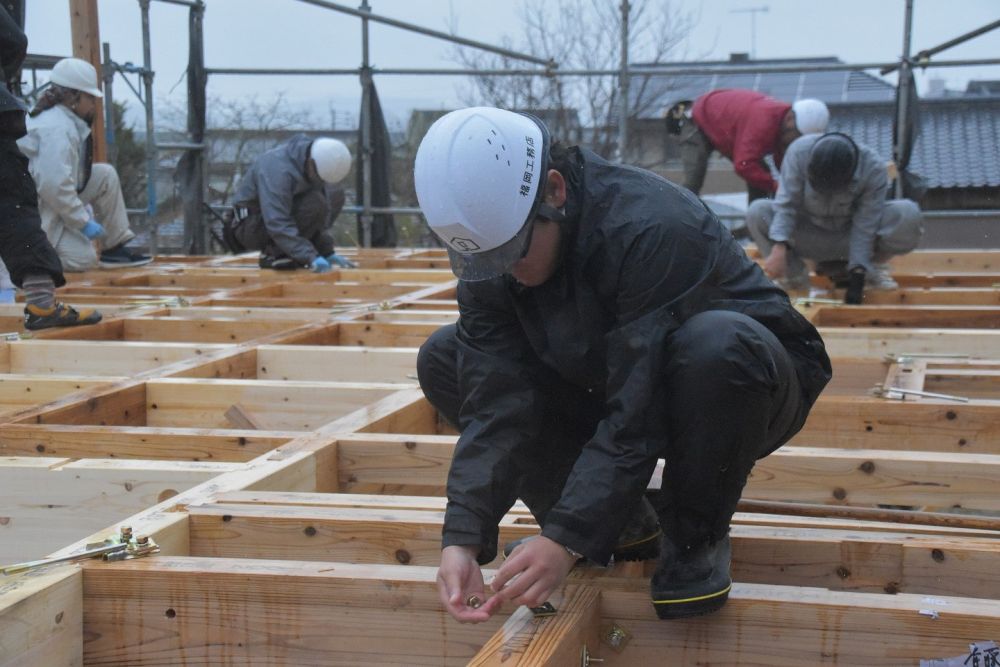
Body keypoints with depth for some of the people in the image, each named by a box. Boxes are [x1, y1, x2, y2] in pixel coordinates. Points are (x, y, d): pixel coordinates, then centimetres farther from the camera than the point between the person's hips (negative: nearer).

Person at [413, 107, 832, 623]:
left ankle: (697, 537, -14)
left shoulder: (650, 228, -34)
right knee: (443, 358, -8)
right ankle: (612, 516, -2)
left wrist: (567, 539, -38)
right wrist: (462, 538, -31)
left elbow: (637, 413, -35)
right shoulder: (487, 260, -14)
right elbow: (495, 404, -19)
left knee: (716, 343, -42)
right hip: (608, 385, 6)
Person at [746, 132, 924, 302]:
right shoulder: (799, 151, -26)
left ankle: (874, 266, 0)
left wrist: (857, 275, -29)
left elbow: (864, 227, -24)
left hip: (850, 235, 0)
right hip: (809, 235, 0)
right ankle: (794, 273, -9)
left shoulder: (874, 169, -26)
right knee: (757, 212, -28)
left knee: (910, 215, -27)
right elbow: (787, 203, -26)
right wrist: (779, 247, -40)